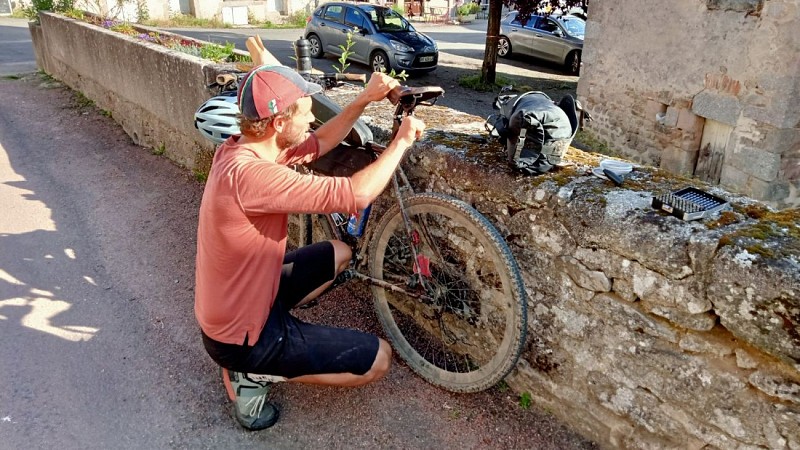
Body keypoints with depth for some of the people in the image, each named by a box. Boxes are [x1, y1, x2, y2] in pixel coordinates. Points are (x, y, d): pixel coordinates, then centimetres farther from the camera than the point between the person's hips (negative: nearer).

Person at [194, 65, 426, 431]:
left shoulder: (239, 149, -4)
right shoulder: (250, 173, -33)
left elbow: (318, 144, 8)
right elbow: (355, 195, -35)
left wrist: (364, 100, -4)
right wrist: (401, 141, -19)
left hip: (232, 309, 9)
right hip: (241, 337, -9)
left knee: (339, 253, 23)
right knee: (379, 358, -1)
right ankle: (252, 373, 2)